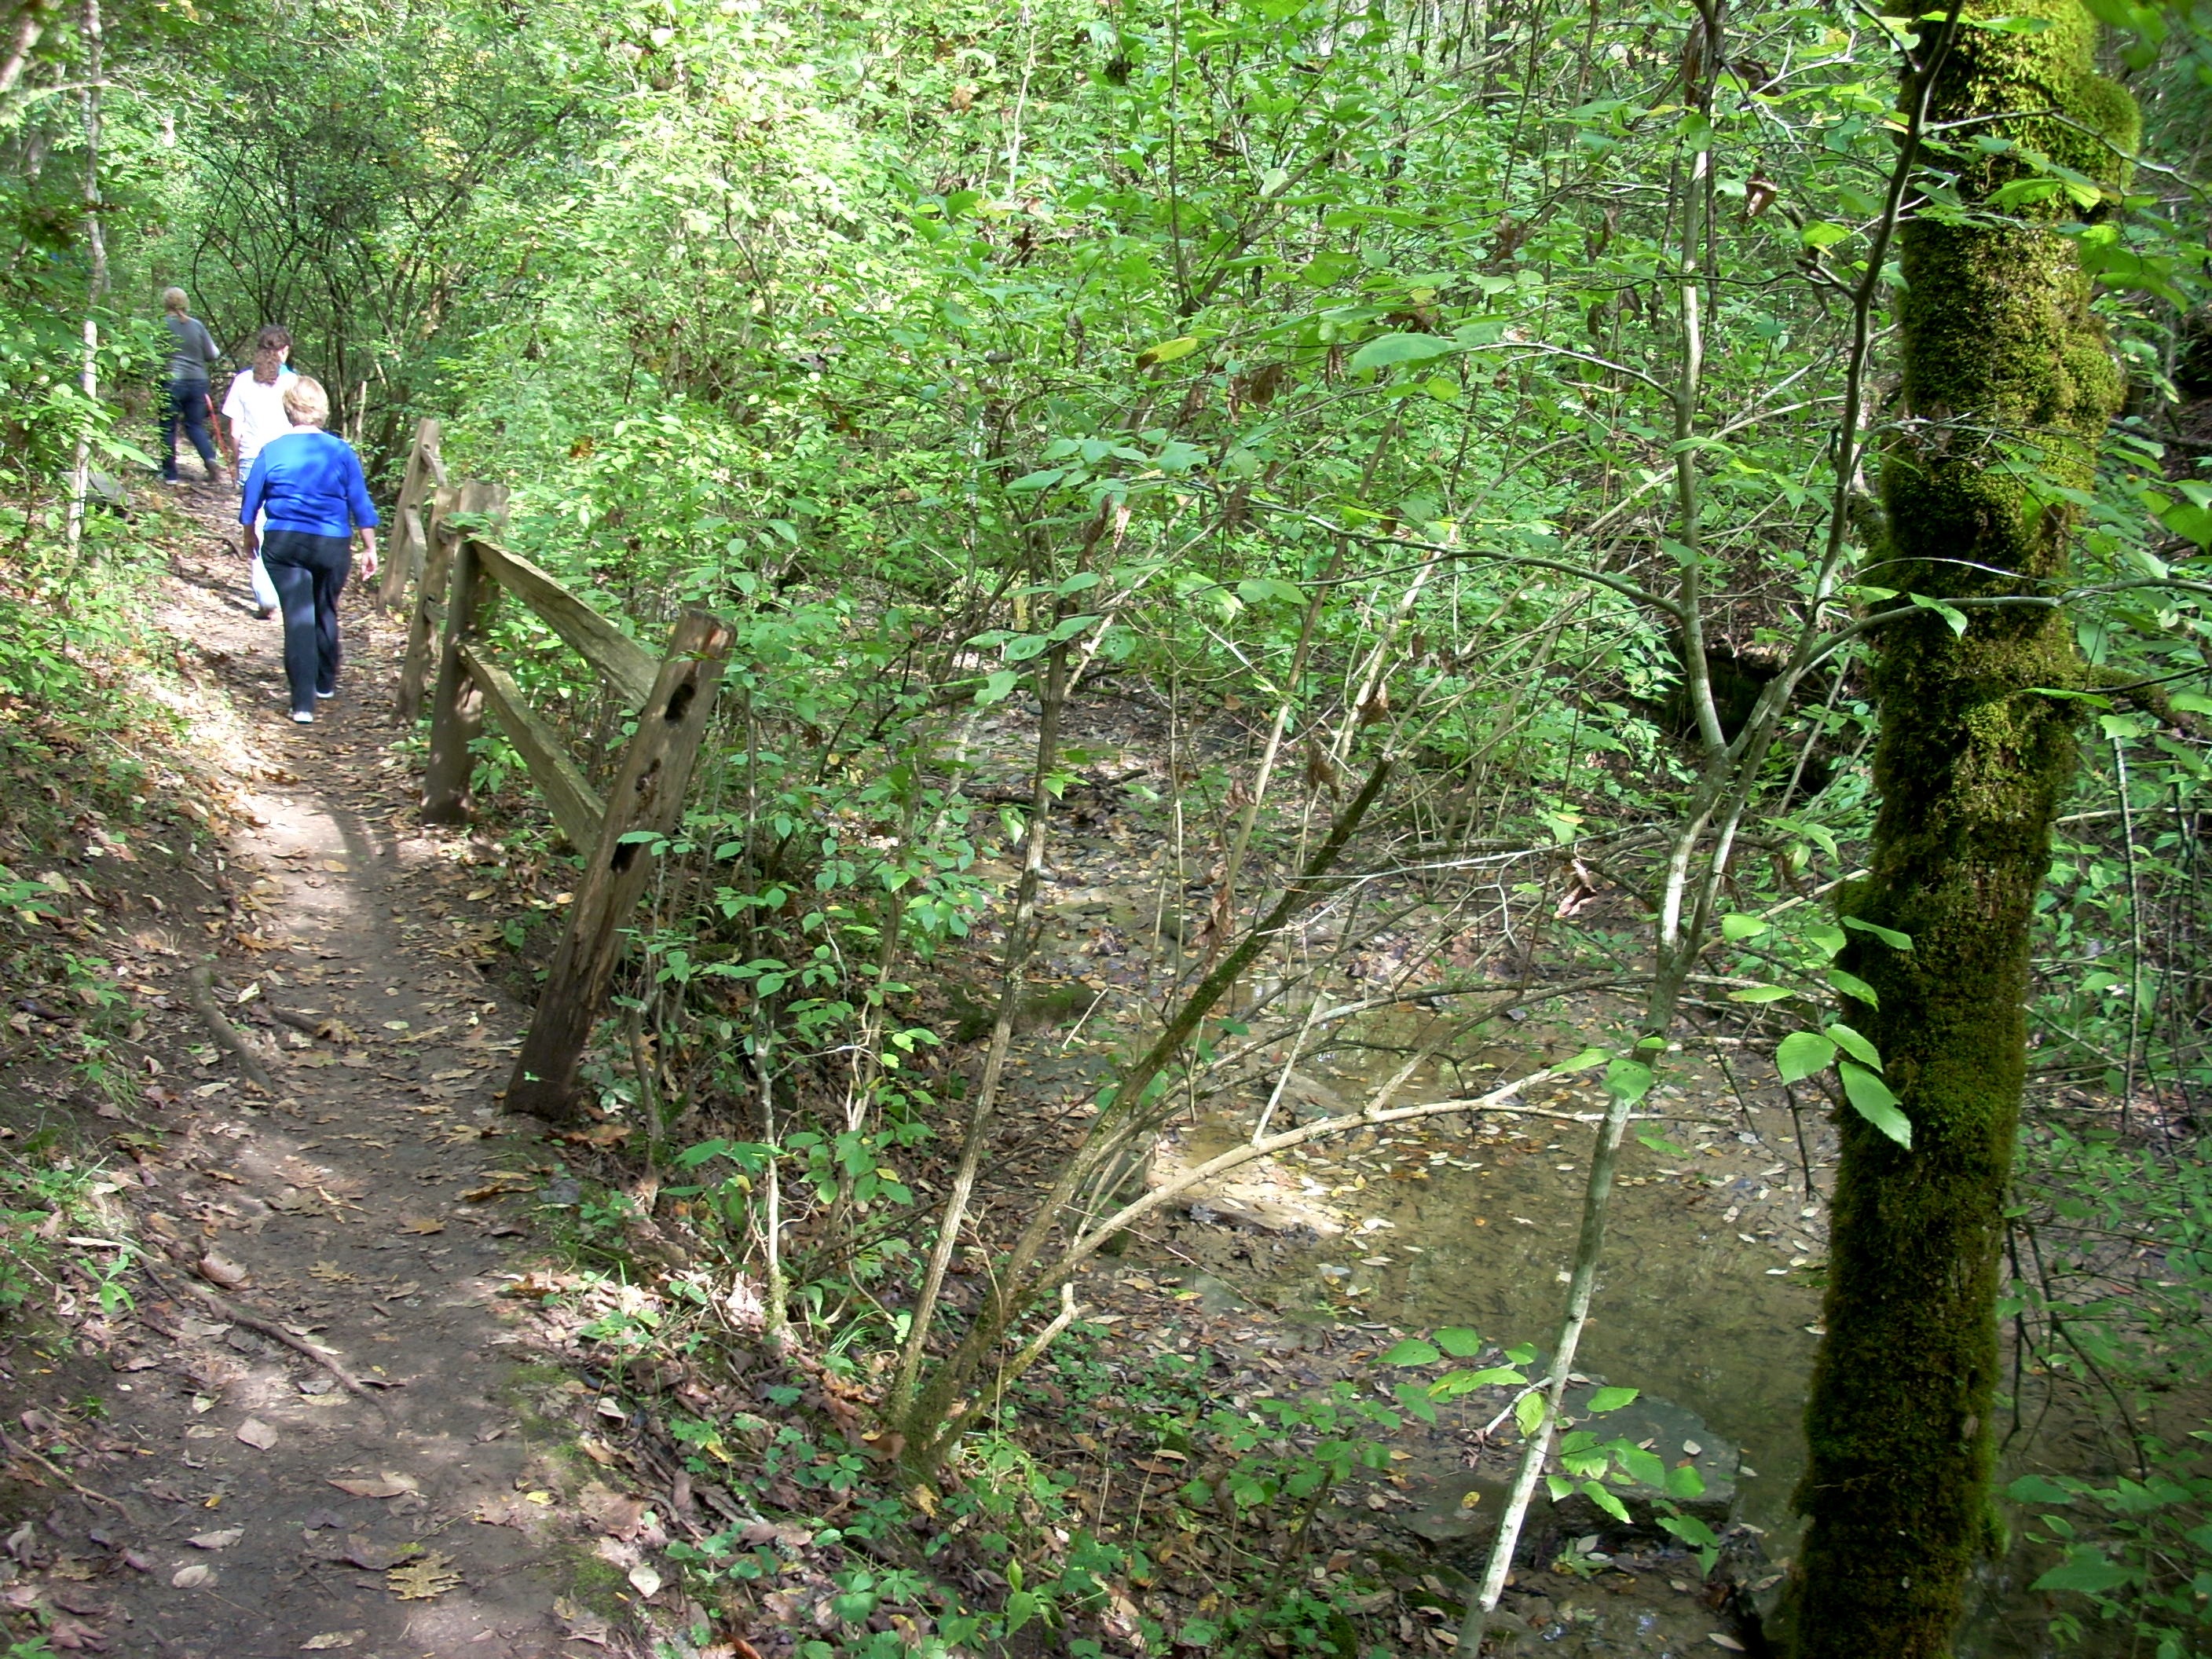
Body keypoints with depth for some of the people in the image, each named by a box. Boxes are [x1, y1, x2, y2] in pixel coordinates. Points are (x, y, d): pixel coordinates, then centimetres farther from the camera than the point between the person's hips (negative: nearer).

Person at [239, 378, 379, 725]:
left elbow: (251, 501, 6)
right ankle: (325, 683, 38)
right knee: (325, 612, 21)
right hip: (332, 546, 1)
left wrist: (251, 536, 24)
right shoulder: (341, 452, -4)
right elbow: (361, 505, -2)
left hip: (283, 544, -1)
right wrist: (369, 549, 7)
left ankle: (304, 703, -8)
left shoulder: (271, 451, -3)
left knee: (298, 618, 0)